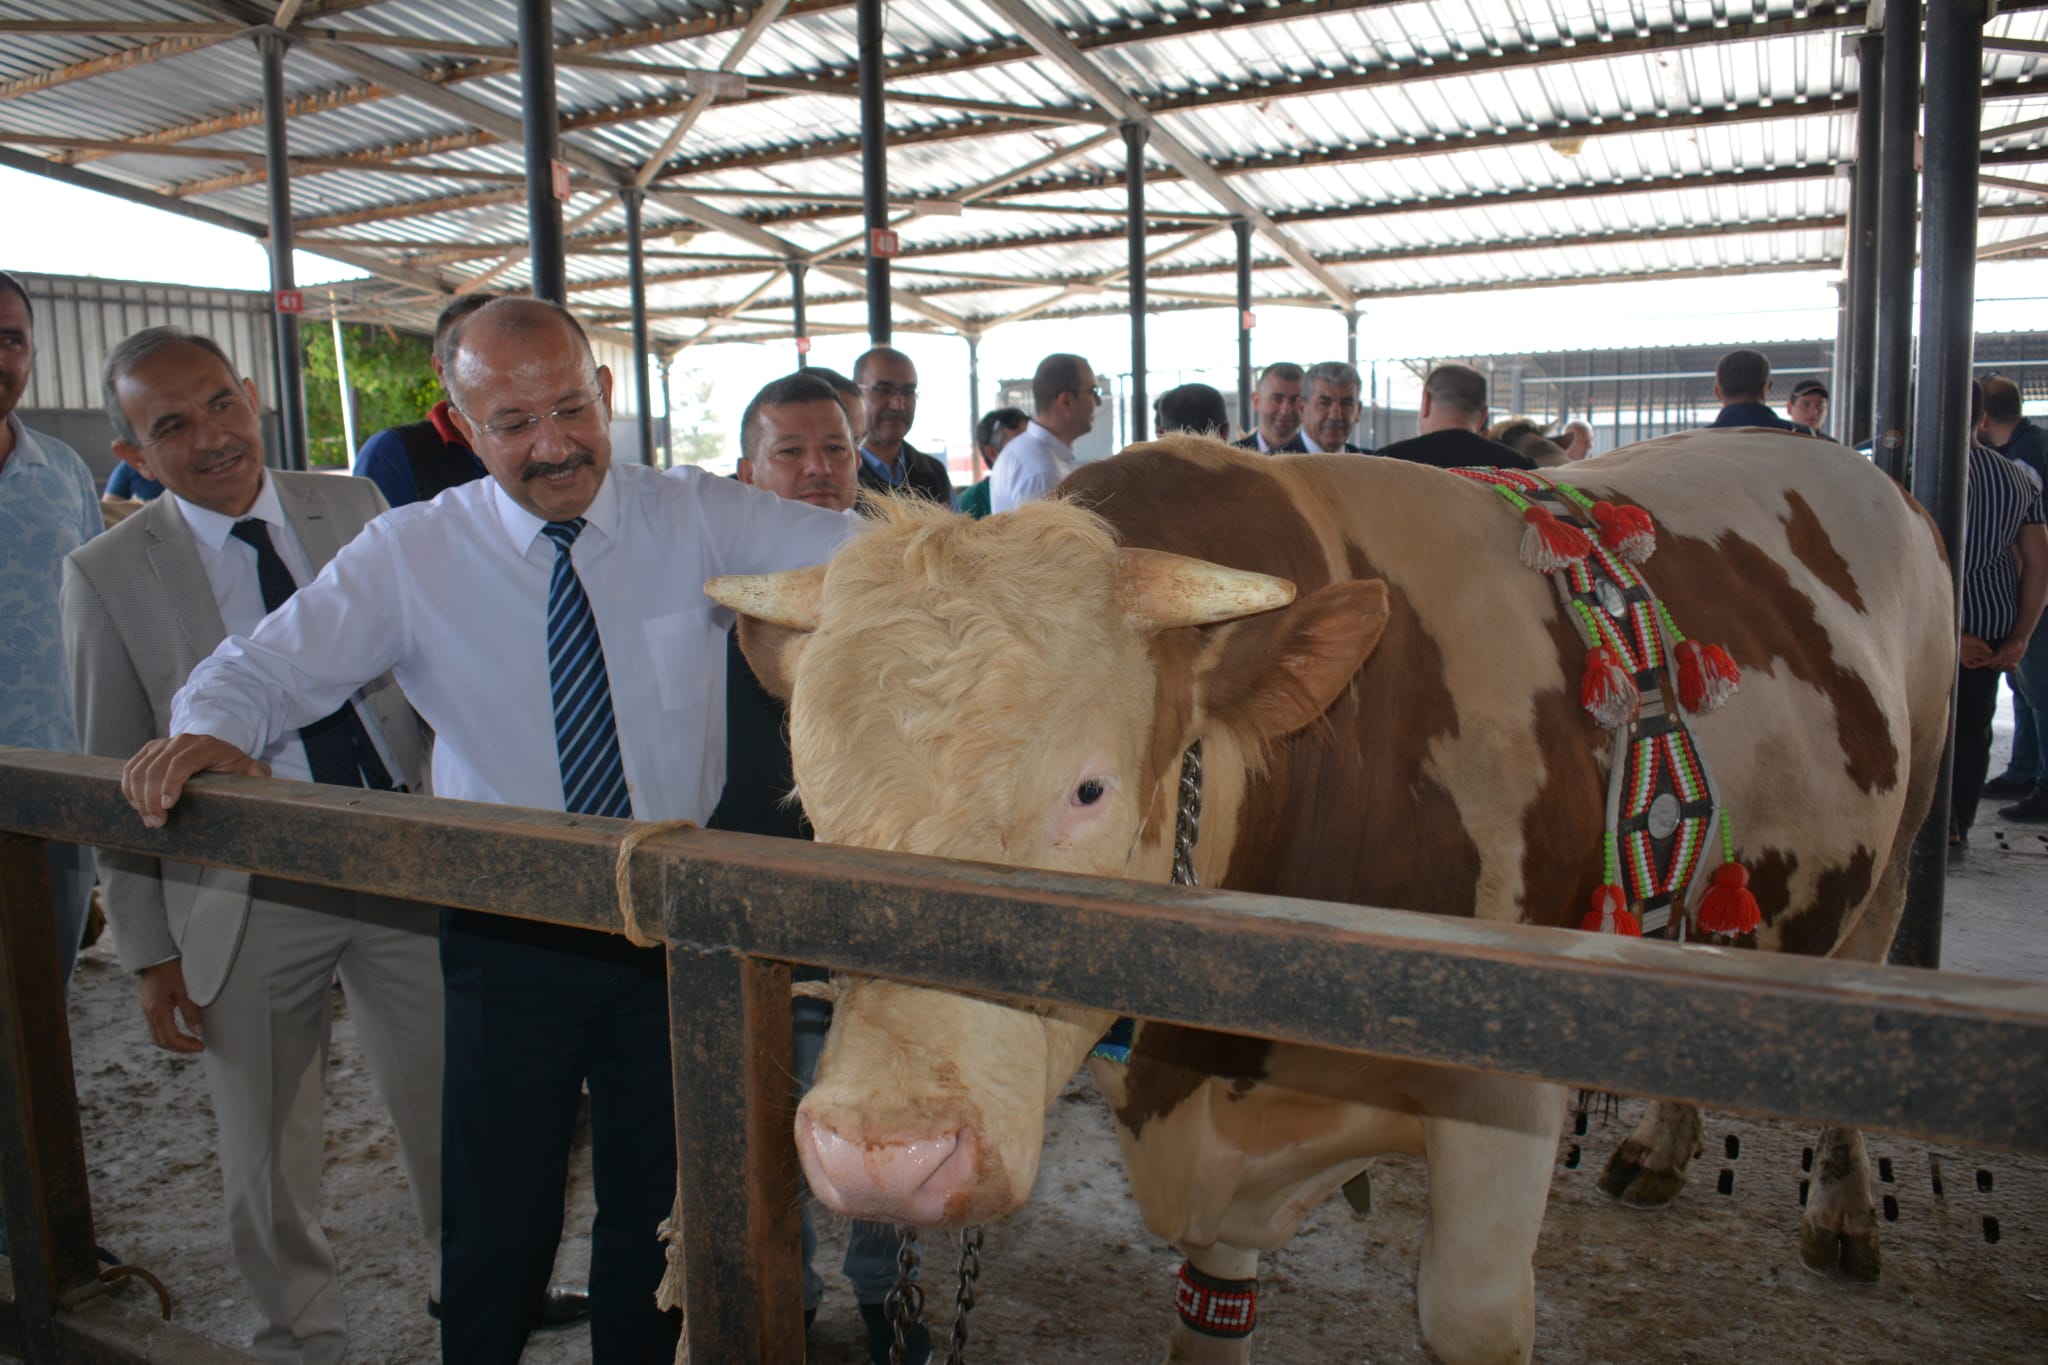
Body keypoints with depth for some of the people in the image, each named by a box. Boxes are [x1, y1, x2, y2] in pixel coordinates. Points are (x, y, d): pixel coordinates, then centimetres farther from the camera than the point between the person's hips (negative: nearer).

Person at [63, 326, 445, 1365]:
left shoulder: (355, 507, 2)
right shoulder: (106, 575, -2)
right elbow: (113, 786, 1)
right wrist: (151, 954, -1)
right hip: (243, 897, -1)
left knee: (452, 1122, 11)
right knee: (266, 1166, 15)